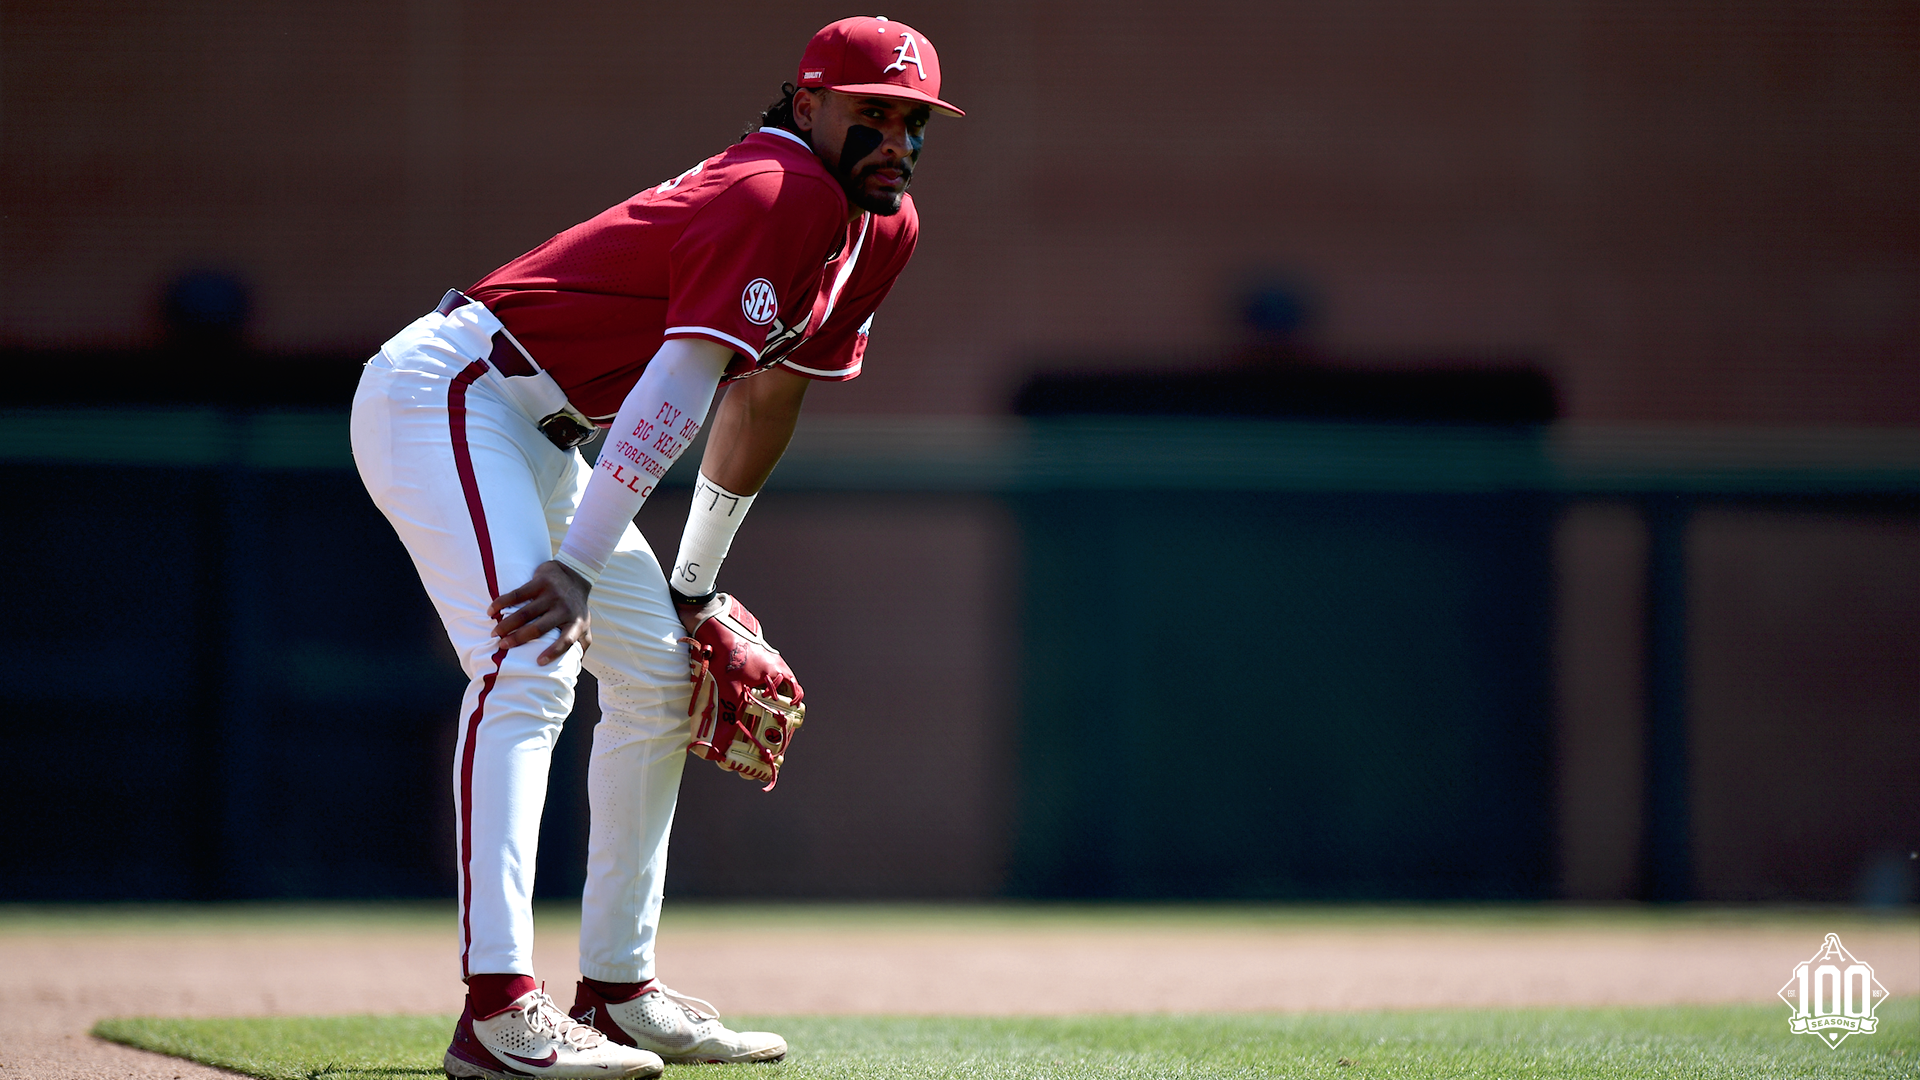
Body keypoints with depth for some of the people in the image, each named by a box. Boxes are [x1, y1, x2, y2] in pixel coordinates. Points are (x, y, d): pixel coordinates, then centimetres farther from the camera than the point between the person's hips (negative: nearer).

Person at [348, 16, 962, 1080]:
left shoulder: (884, 228, 10)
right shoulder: (780, 193, -21)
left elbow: (767, 397, 18)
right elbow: (677, 389, -27)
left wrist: (693, 589, 20)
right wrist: (579, 567, -31)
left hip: (534, 435, 11)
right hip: (442, 391, -11)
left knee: (656, 671, 14)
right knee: (527, 666, -25)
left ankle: (616, 989, 21)